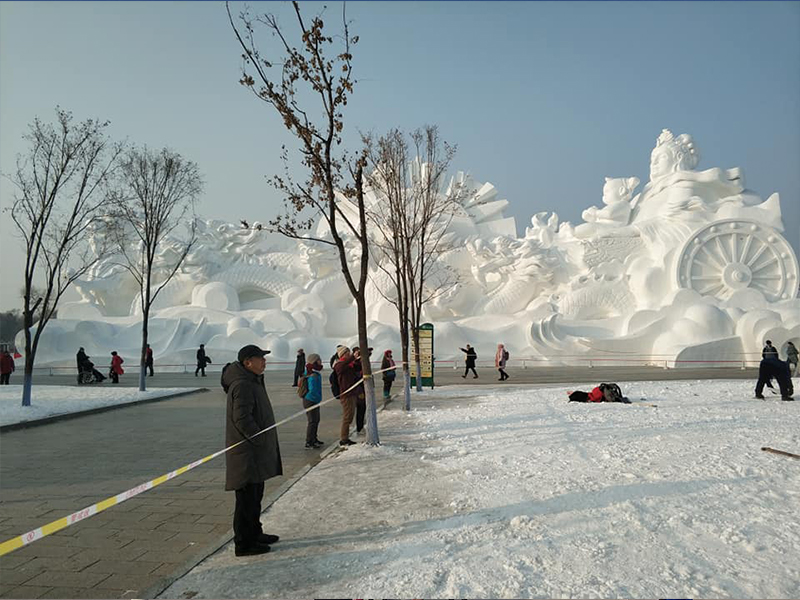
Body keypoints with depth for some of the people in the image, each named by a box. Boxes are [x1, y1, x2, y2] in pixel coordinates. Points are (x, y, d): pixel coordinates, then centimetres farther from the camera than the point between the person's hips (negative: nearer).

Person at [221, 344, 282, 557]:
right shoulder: (242, 385, -20)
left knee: (255, 495, 20)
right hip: (247, 454, -11)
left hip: (256, 452, 11)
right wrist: (260, 440, -19)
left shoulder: (252, 381, 14)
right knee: (247, 497, -1)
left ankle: (254, 533, 33)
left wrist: (267, 444, 19)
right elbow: (242, 419, -25)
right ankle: (243, 543, 9)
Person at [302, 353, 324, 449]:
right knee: (312, 421, -4)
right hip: (310, 401, -10)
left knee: (316, 420, 18)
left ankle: (314, 439, 30)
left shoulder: (316, 374, 8)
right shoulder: (313, 376, -23)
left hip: (314, 401, 10)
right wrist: (319, 398, -16)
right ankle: (309, 442, 4)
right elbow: (312, 391, -28)